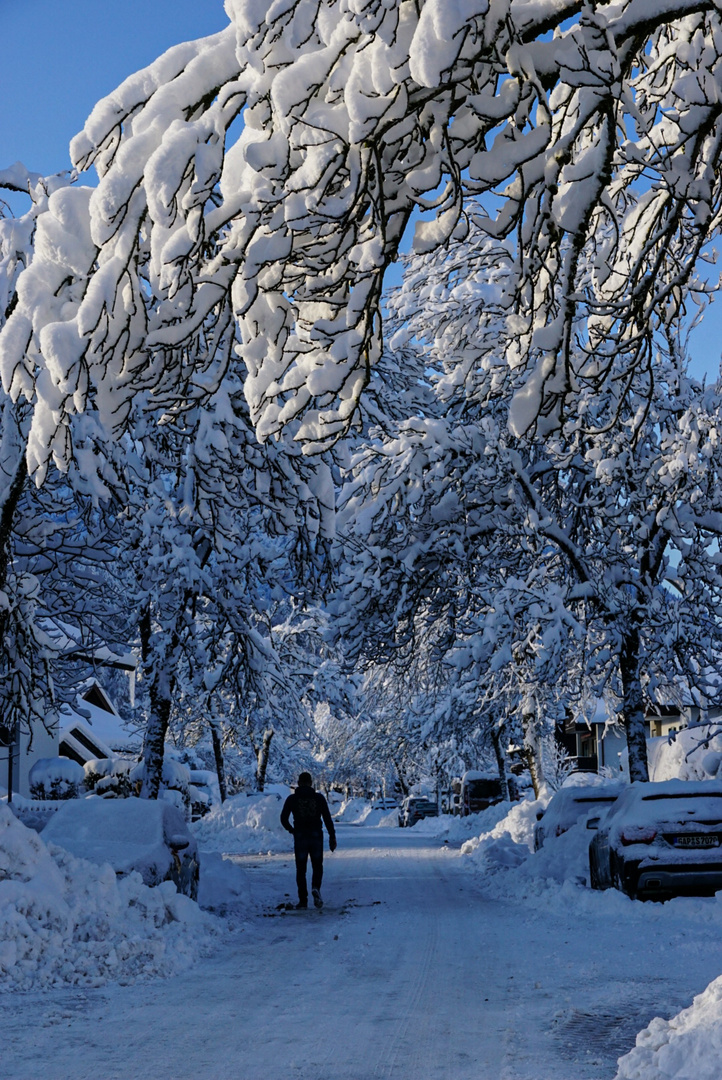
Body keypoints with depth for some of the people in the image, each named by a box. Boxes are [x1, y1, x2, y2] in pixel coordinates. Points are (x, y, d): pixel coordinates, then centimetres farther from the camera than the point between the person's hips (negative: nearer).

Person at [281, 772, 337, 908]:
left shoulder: (292, 799, 1)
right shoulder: (319, 798, 2)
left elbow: (283, 818, -1)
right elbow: (328, 818, -2)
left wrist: (290, 829, 18)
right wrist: (332, 837, 2)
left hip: (300, 837, 0)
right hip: (316, 836, 0)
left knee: (301, 869, 9)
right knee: (317, 866, 14)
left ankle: (303, 900, 4)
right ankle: (316, 888, -13)